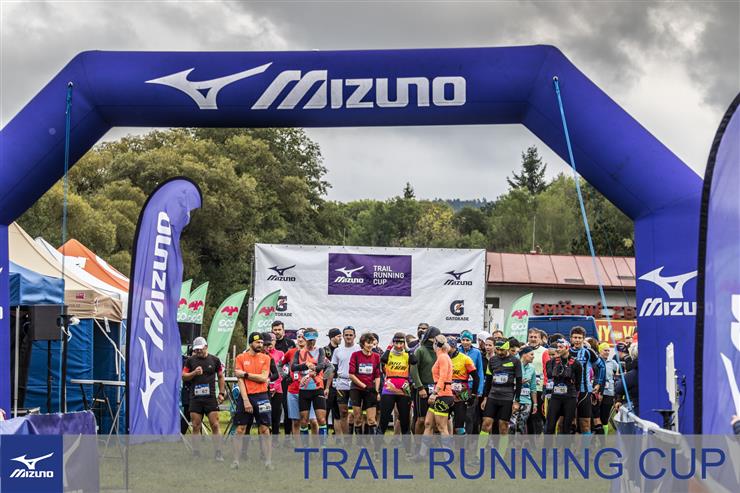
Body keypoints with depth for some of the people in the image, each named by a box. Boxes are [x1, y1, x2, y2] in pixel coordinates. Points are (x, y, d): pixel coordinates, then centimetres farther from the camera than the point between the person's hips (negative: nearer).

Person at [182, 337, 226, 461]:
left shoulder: (214, 360, 5)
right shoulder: (190, 361, 6)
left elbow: (220, 376, 13)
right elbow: (183, 377, 6)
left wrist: (221, 393, 6)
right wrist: (194, 373, -12)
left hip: (210, 398, -1)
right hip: (195, 398, 1)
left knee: (215, 425, -6)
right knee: (196, 427, 3)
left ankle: (218, 453, -3)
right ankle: (196, 453, 10)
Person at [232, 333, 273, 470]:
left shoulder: (266, 358, 7)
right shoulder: (241, 358, 2)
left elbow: (263, 378, -4)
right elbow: (240, 380, -4)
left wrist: (245, 374, -9)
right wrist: (246, 400, -12)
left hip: (261, 396, 1)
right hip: (245, 397, -1)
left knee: (265, 430, 0)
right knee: (240, 429, 1)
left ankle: (268, 462, 1)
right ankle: (236, 461, 7)